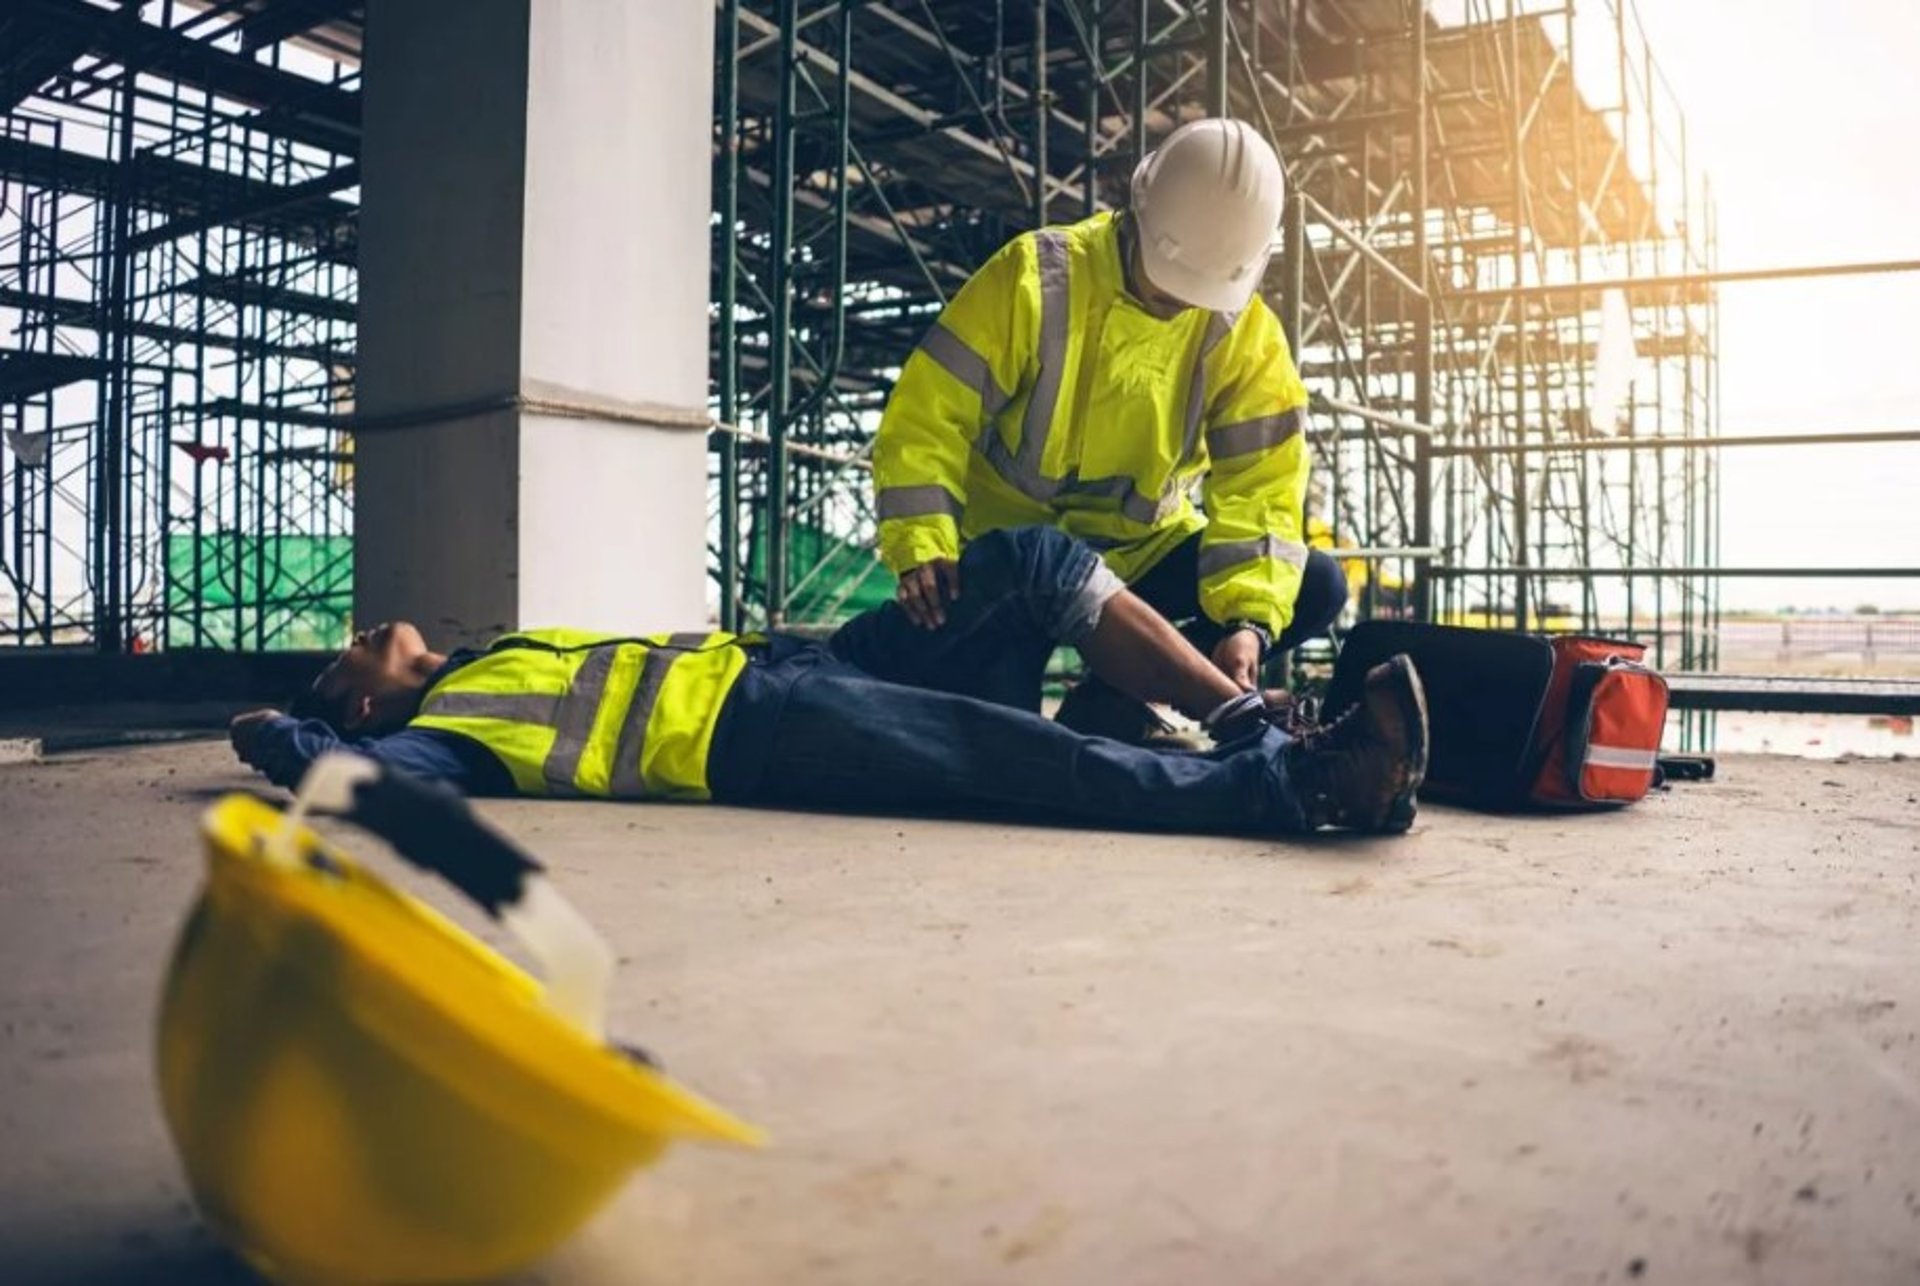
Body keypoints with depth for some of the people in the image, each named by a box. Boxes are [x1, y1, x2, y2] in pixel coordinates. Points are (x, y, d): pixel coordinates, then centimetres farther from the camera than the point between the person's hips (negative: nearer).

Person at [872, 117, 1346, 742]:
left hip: (1141, 552, 4)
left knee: (1316, 588, -14)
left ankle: (1100, 716, -16)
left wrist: (1248, 615, -28)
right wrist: (922, 547, -34)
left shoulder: (1247, 335, -7)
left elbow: (1259, 485, -11)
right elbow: (928, 417, -18)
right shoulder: (1036, 276, -16)